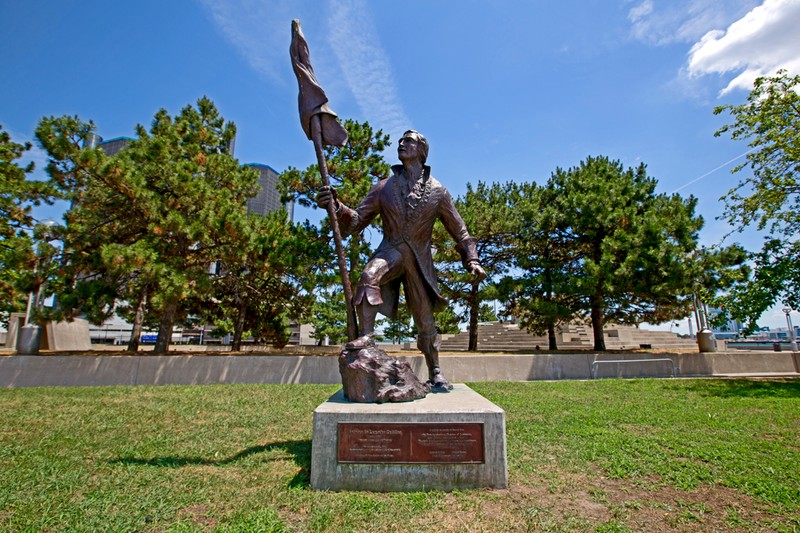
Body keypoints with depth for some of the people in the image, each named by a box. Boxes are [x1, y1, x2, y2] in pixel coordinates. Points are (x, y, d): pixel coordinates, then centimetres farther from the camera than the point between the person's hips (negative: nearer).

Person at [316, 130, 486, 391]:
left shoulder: (437, 191, 3)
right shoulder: (384, 187, 5)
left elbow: (459, 230, 8)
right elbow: (357, 221, -1)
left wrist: (472, 259, -4)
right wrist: (337, 206, -20)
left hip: (419, 258, 0)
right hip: (391, 250, 0)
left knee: (425, 318, 5)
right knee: (369, 275, -35)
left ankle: (435, 373, 21)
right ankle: (366, 334, -28)